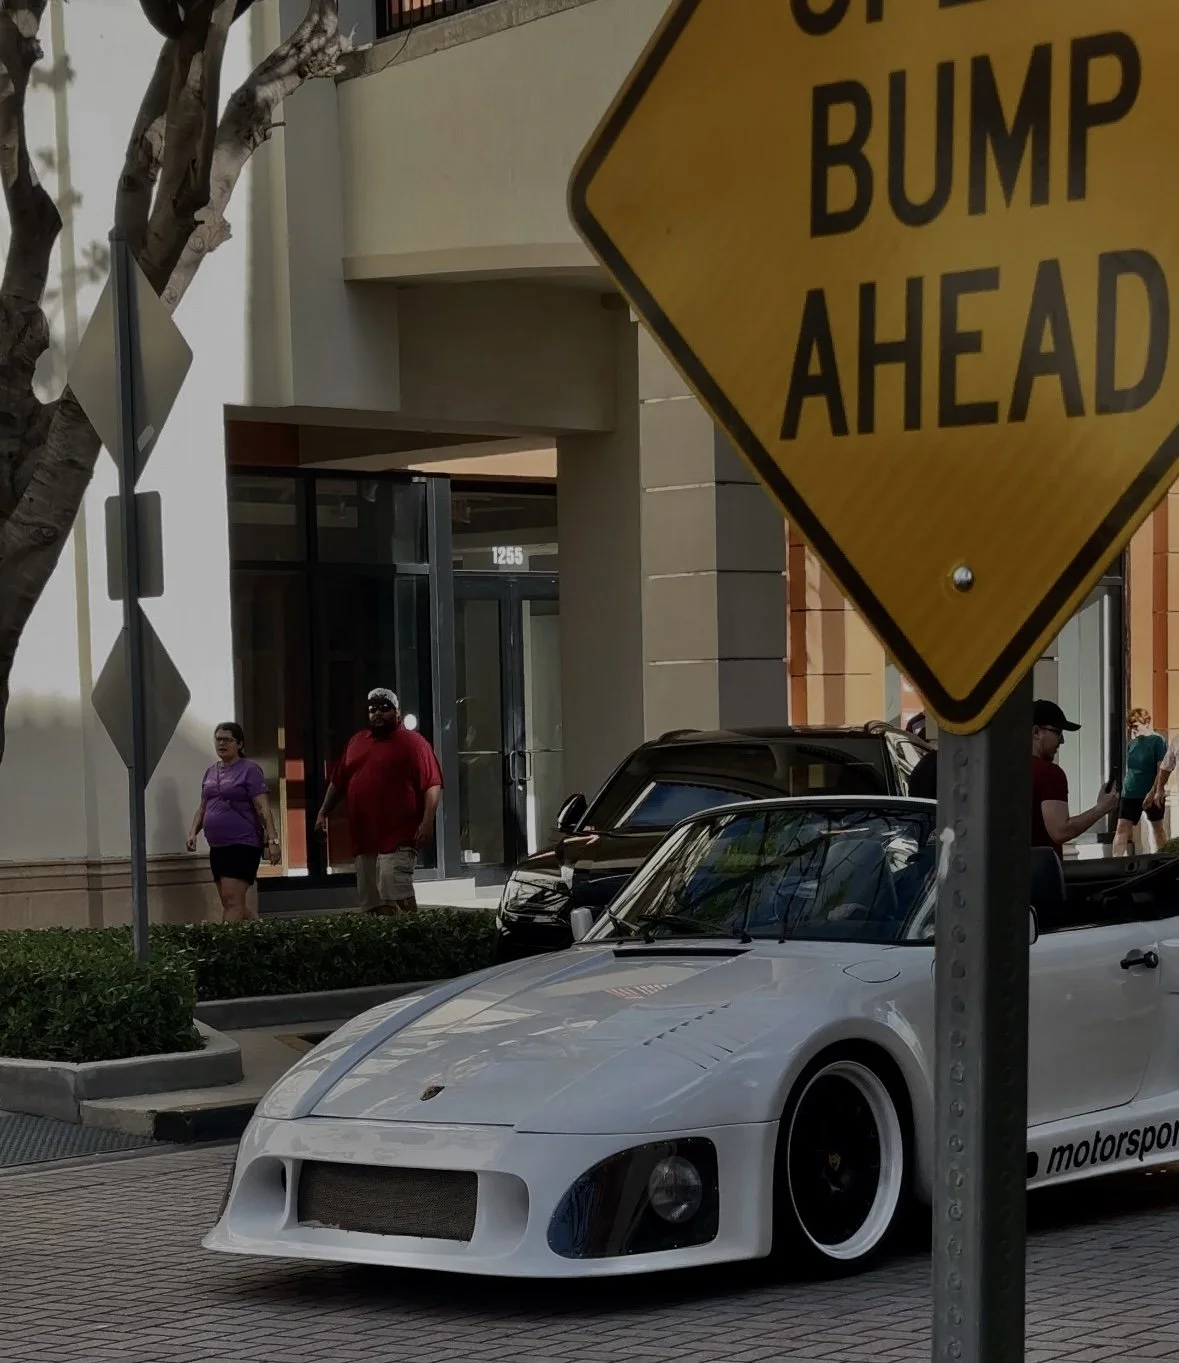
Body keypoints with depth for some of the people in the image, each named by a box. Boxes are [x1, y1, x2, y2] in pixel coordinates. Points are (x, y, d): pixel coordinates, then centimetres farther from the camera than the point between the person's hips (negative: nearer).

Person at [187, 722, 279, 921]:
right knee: (229, 903, 10)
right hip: (217, 847, 8)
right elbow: (202, 808, 22)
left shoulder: (249, 770, -5)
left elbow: (263, 809, -11)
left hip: (243, 845, -8)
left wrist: (271, 840, -18)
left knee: (232, 901, -14)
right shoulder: (211, 772, 16)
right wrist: (193, 832, 7)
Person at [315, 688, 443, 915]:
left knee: (396, 898, -19)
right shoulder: (356, 742, 18)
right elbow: (338, 781, 27)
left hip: (398, 838, -7)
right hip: (364, 838, 7)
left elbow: (432, 785, -8)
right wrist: (323, 813, 23)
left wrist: (427, 822, -17)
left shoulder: (413, 742, -2)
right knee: (371, 904, 5)